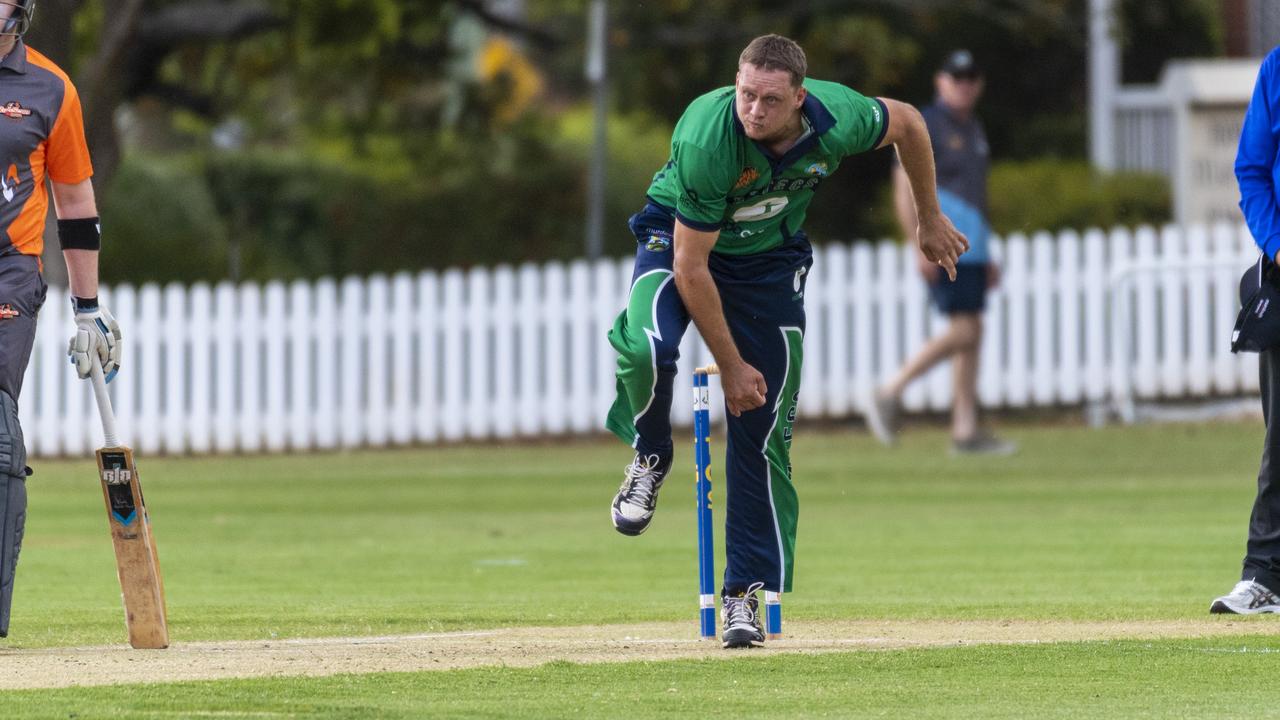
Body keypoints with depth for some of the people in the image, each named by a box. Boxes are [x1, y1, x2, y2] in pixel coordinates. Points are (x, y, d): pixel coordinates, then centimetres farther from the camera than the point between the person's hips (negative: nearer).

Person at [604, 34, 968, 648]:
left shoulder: (838, 121, -27)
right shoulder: (705, 141, -36)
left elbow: (905, 121, -1)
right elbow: (690, 268, -28)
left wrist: (929, 219, 10)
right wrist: (731, 366, -22)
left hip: (769, 262, 3)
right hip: (677, 241, -3)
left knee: (763, 435, -4)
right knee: (648, 348, -34)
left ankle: (745, 592, 7)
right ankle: (649, 458, -3)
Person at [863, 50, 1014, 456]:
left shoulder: (973, 130, 18)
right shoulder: (924, 126, -8)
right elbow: (904, 190, -13)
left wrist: (986, 256, 21)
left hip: (970, 248, 8)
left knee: (971, 335, 4)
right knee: (963, 332, -15)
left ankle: (966, 431, 4)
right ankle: (889, 396, -9)